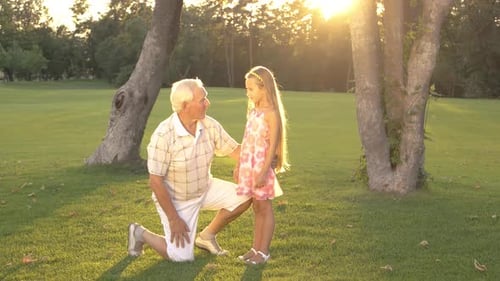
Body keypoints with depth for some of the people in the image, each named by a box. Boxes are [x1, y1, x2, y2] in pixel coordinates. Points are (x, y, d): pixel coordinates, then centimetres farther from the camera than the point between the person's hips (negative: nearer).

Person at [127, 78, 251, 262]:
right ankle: (140, 234, 17)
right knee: (182, 257, -9)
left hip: (205, 189, 6)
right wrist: (173, 219, -21)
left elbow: (234, 150, -4)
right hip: (175, 199, -6)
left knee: (243, 197, -9)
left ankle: (207, 236, 13)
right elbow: (155, 181, -24)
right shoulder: (163, 135, -28)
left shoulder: (210, 125, -13)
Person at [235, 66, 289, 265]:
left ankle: (264, 251, 10)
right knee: (256, 208, 14)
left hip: (262, 166, -7)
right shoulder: (253, 111, 12)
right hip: (248, 166, 7)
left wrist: (264, 171, -20)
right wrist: (239, 166, 15)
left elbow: (272, 145, -15)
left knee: (265, 208, 2)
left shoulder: (271, 113, -12)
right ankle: (256, 248, 22)